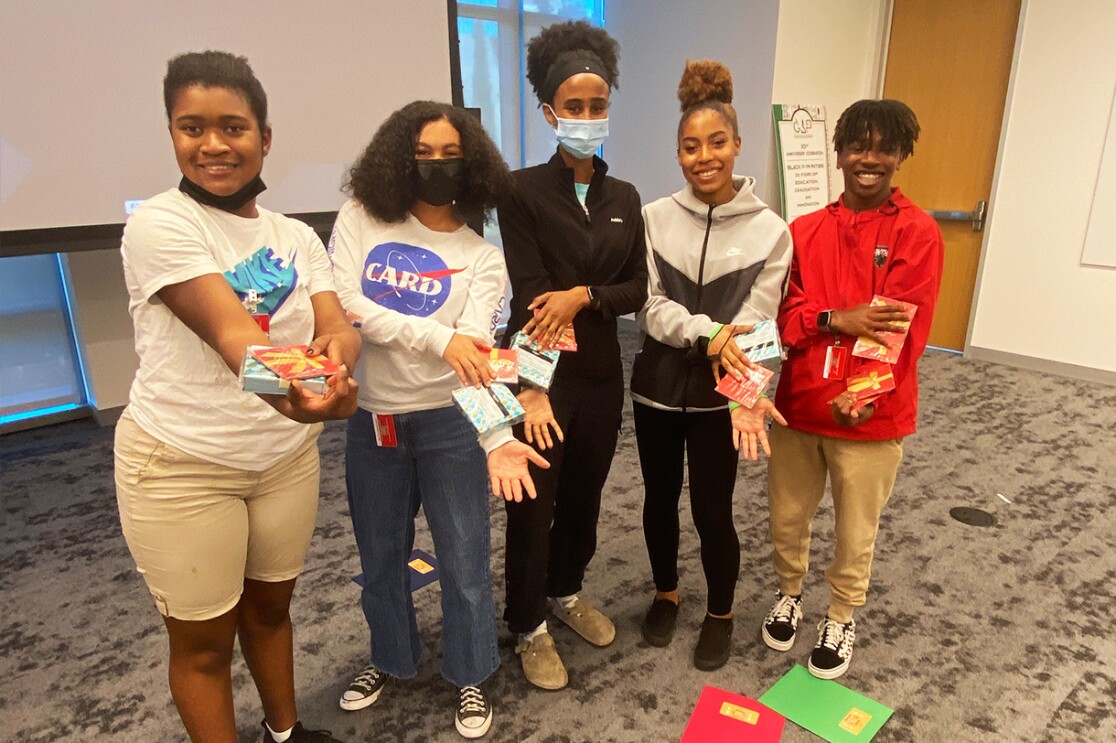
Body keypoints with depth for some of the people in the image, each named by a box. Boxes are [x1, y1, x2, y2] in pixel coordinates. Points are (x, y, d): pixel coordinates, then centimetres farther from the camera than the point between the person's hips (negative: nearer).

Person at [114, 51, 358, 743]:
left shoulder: (297, 237, 2)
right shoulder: (158, 224, -14)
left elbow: (341, 327, -13)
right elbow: (231, 332, -30)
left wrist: (336, 354, -37)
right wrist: (287, 390, -50)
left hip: (289, 456, 5)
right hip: (182, 467, -5)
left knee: (270, 607, 23)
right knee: (205, 641, 11)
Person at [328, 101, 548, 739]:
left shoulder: (482, 257, -6)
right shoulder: (361, 219, -3)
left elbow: (474, 353, -19)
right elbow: (341, 302, -18)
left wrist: (497, 437, -35)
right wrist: (437, 336, -28)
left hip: (448, 424, -2)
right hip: (369, 422, 2)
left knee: (465, 561, 9)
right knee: (380, 557, 20)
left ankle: (471, 677, 35)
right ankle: (391, 658, 47)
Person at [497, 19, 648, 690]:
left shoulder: (624, 197, 7)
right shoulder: (524, 191, -8)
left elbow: (638, 287, 3)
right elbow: (527, 294, -16)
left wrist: (583, 295, -17)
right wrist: (534, 387, -24)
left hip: (602, 373, 5)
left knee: (585, 494, 19)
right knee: (533, 504, 7)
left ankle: (567, 592, 43)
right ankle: (530, 627, 28)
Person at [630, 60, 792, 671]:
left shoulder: (769, 230, -7)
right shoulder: (655, 218, -4)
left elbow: (757, 323, -13)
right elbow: (651, 308, -10)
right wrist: (706, 332, -28)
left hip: (718, 394, -2)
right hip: (658, 385, 2)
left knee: (712, 512, 6)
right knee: (660, 498, 17)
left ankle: (720, 613, 34)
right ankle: (665, 594, 43)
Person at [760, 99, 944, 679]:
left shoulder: (917, 232, -6)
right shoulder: (805, 230, 4)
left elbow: (903, 328, -13)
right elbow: (786, 314, -2)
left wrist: (859, 396, -22)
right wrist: (838, 319, -21)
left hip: (871, 414, -3)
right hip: (797, 406, 3)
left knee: (855, 532, 12)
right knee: (786, 518, 16)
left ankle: (841, 619, 38)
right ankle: (789, 593, 44)